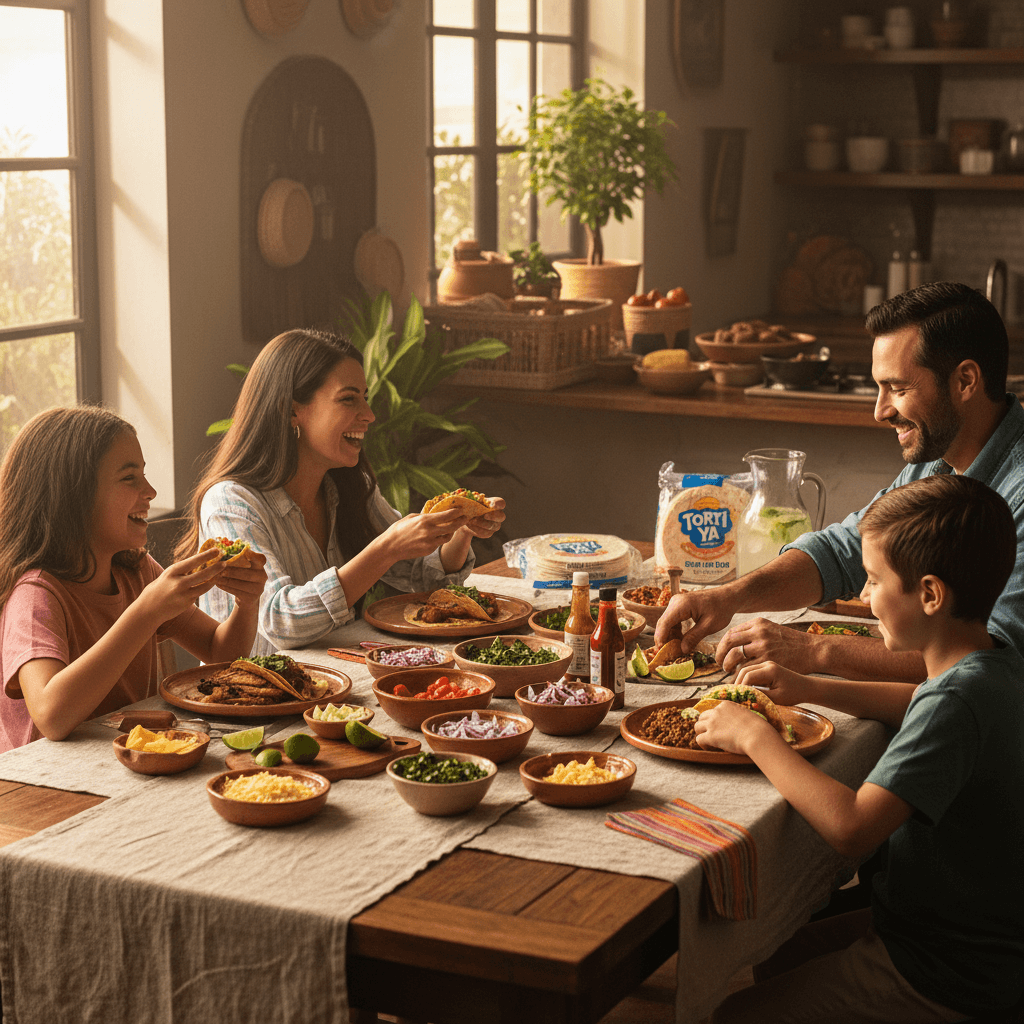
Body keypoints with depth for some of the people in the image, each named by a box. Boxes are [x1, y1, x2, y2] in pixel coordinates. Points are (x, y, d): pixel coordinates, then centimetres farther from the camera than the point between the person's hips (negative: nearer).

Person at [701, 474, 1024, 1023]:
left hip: (946, 978, -10)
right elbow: (921, 705, 23)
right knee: (772, 960, 24)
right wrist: (811, 689, 9)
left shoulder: (957, 700, -30)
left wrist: (757, 736, -25)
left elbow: (851, 827, -38)